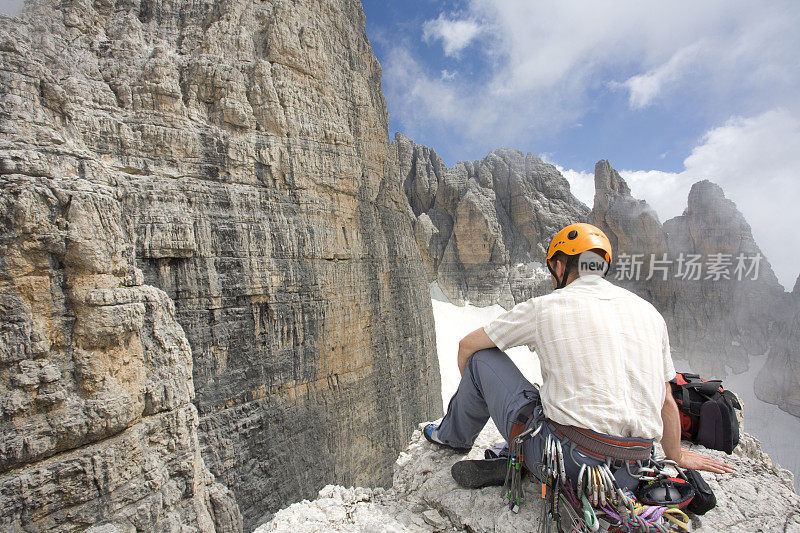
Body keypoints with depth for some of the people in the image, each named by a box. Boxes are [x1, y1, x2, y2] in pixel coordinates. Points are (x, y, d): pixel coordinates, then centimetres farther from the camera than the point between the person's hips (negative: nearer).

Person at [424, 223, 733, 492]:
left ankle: (455, 435, 33)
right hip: (624, 474, 5)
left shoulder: (544, 307, -3)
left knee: (482, 357, 10)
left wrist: (473, 395, 29)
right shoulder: (649, 312, 10)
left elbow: (467, 345, 8)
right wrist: (677, 455, 36)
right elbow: (666, 402, 17)